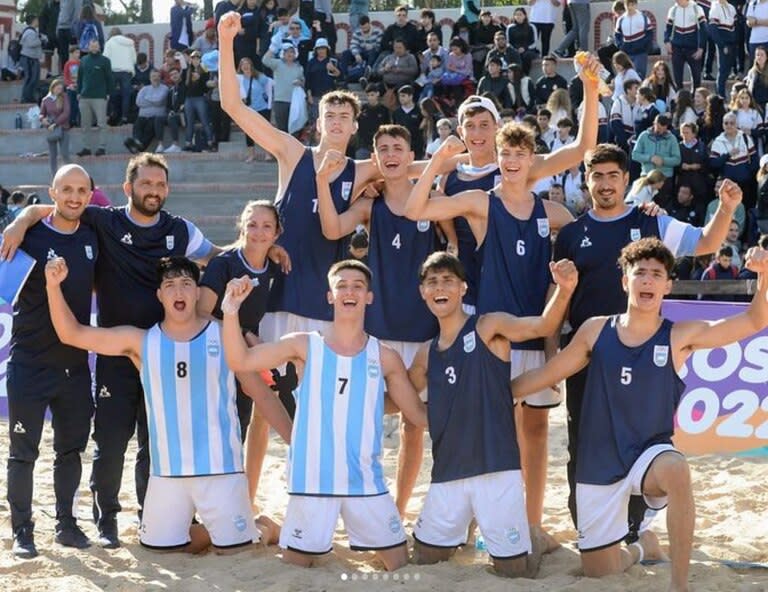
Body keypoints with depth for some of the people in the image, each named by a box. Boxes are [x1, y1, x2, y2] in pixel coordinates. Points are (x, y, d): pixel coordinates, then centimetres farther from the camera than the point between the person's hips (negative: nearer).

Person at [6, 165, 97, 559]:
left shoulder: (92, 238, 5)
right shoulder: (30, 235, -8)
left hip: (75, 364, 4)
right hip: (29, 365, -4)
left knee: (71, 449, 13)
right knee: (23, 451, 1)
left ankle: (66, 524, 25)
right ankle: (22, 532, 11)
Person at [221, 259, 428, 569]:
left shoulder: (384, 357, 4)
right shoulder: (305, 346, -1)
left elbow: (420, 415, 12)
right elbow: (240, 361, -9)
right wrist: (231, 312, -22)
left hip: (366, 482, 2)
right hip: (312, 481, -2)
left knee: (403, 568, 6)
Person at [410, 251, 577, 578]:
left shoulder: (488, 328, -4)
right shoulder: (427, 354, 11)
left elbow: (542, 326, -21)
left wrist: (563, 290, -38)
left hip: (496, 468, -5)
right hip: (448, 472, 5)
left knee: (513, 569, 0)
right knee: (423, 560, 13)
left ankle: (536, 543, 31)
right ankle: (465, 536, 39)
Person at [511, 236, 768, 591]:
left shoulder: (680, 337, -7)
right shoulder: (596, 330, -2)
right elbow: (547, 373, 9)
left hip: (650, 453, -3)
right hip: (598, 464, 3)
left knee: (675, 470, -40)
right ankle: (636, 551, 47)